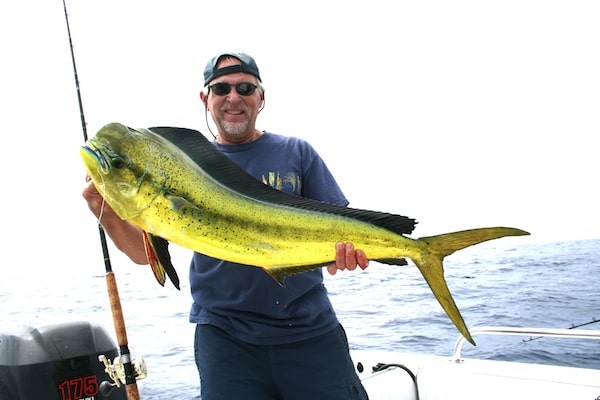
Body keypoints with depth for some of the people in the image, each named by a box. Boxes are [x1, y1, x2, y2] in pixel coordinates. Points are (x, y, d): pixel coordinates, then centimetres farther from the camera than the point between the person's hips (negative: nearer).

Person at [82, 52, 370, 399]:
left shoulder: (296, 152, 5)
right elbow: (145, 252, 3)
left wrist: (350, 246, -21)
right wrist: (107, 214, -15)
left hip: (309, 328, 0)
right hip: (225, 333, 0)